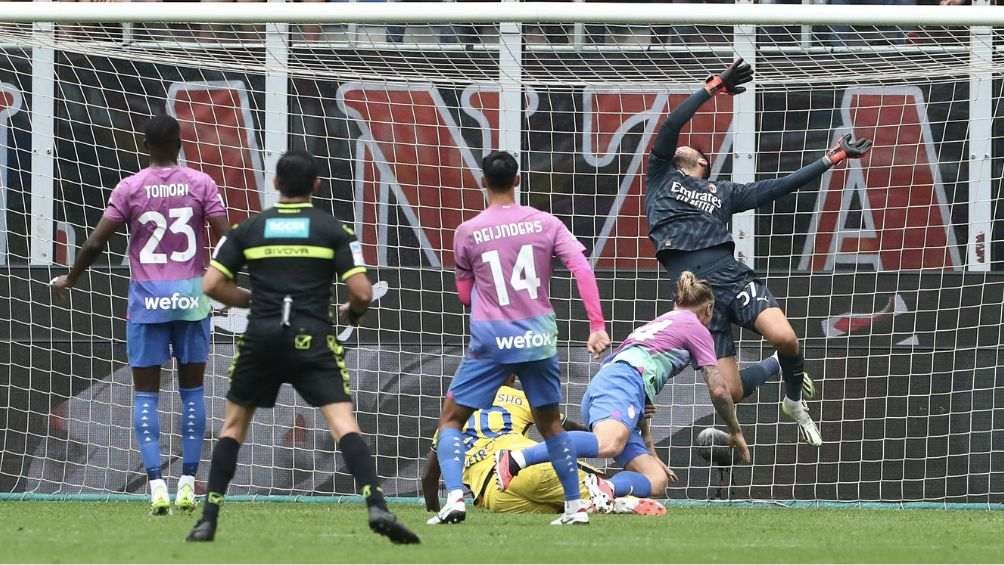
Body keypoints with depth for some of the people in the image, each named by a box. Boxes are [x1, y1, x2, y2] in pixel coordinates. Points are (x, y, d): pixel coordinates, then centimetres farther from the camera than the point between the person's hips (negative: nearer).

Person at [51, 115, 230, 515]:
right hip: (191, 298, 1)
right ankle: (188, 483, 8)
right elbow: (226, 239, -6)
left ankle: (156, 483, -10)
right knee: (191, 389, 11)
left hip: (147, 300, -1)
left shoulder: (129, 188, -3)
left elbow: (96, 243, -3)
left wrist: (69, 280, 13)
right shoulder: (200, 184, -2)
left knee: (146, 393, 3)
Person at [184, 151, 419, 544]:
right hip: (312, 340, -2)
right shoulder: (332, 230, 4)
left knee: (233, 424, 18)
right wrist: (353, 312, 20)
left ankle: (208, 520, 14)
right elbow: (362, 291, -3)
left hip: (261, 339, 2)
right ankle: (376, 507, -29)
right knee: (344, 424, -9)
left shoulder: (249, 229, 9)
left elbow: (212, 284, 5)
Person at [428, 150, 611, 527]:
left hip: (490, 340, -2)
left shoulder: (467, 233, -2)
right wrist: (597, 326, -10)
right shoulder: (545, 224, 0)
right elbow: (582, 270, -9)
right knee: (550, 422, 18)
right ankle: (576, 505, 18)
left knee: (451, 418, 8)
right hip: (538, 338, 2)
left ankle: (454, 496, -12)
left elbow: (465, 294, 8)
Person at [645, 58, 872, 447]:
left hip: (732, 277, 2)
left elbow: (778, 187, 23)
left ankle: (795, 401, 6)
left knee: (784, 337, -27)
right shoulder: (662, 178, 17)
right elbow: (669, 128, 4)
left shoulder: (722, 193, 24)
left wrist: (831, 159, 20)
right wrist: (712, 88, 3)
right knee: (730, 393, -9)